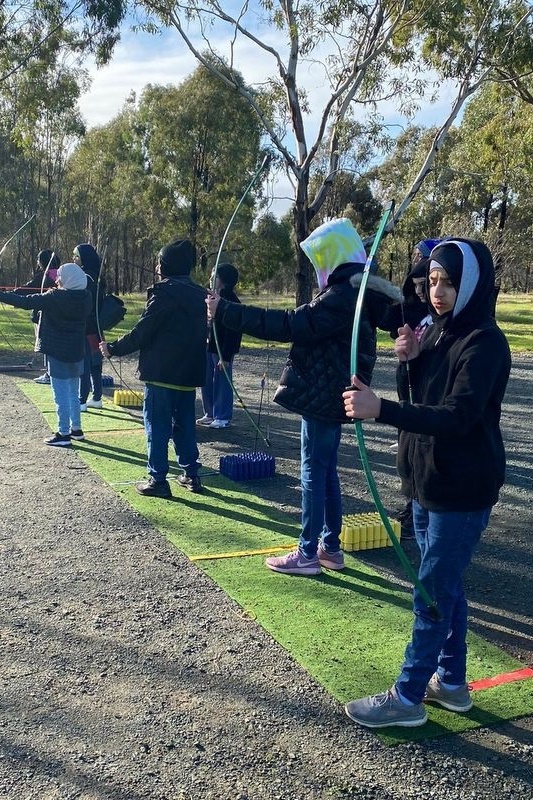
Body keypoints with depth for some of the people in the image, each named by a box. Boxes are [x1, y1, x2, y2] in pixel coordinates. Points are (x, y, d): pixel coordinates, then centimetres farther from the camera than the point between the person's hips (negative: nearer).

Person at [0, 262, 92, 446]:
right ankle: (76, 429, 26)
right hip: (76, 351, 7)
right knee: (73, 393, 18)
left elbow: (25, 302, -18)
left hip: (58, 352, -7)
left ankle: (63, 434, 5)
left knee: (61, 394, 0)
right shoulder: (85, 297, -1)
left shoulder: (56, 297, -19)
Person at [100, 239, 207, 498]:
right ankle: (191, 475, 22)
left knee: (157, 427, 1)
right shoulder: (199, 294, 8)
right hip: (189, 373, 7)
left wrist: (113, 348, -4)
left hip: (161, 373, -7)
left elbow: (141, 333, -14)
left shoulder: (165, 292, -14)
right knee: (184, 424, 17)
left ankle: (158, 480, 4)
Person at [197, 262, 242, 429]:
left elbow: (232, 332, -18)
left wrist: (226, 356, -20)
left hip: (222, 350, -9)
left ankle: (223, 417, 10)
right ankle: (210, 414, 25)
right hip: (208, 347, 9)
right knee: (206, 381, 13)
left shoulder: (231, 302, -15)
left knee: (222, 383, 0)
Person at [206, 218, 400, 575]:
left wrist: (225, 311, -22)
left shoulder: (343, 295, -21)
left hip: (322, 397, -10)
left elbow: (289, 325, -25)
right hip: (332, 394, 10)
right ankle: (331, 548, 24)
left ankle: (308, 554, 9)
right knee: (326, 470, 15)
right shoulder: (357, 291, 12)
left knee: (314, 472, -1)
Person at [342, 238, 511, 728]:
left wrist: (379, 409, -40)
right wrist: (408, 362, -10)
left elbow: (458, 418, -30)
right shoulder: (437, 331, 6)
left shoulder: (485, 343, -19)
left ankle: (408, 697, 16)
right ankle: (452, 682, 34)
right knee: (445, 586, 18)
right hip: (428, 481, 9)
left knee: (433, 593, 2)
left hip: (463, 490, -9)